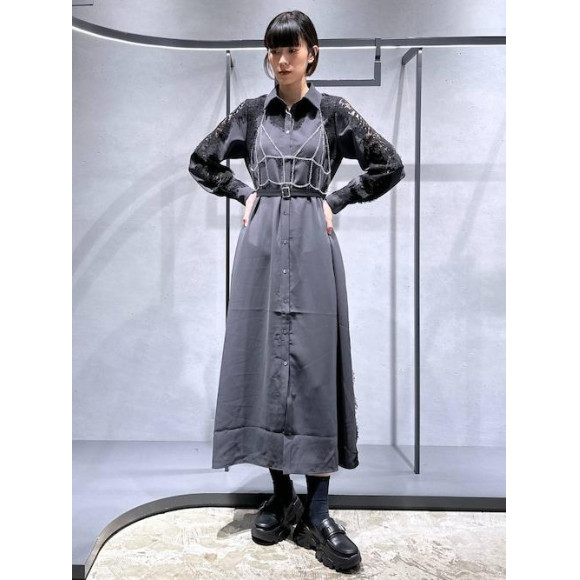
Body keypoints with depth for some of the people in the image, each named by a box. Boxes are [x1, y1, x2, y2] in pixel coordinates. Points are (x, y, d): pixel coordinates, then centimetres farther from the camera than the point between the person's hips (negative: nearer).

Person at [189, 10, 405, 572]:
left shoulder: (332, 110, 7)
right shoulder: (251, 112, 11)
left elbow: (390, 165, 6)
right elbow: (201, 161, 19)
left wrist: (335, 200, 1)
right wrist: (245, 194, 7)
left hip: (312, 245, -2)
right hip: (261, 243, 2)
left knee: (316, 364, -5)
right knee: (261, 360, 1)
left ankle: (317, 513, 5)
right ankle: (281, 495, 18)